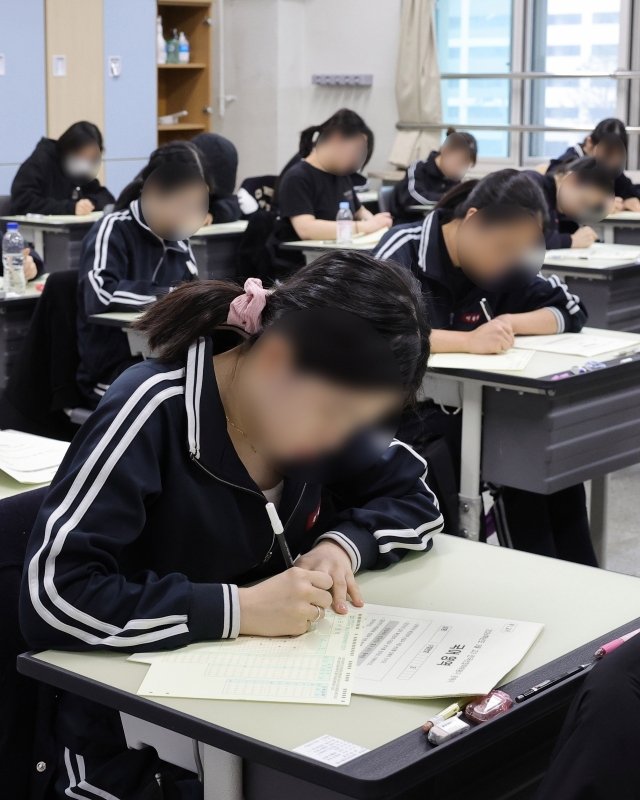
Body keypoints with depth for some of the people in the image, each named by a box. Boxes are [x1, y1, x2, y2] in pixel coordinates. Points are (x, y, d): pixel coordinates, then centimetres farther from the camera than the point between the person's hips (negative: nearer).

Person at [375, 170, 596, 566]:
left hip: (468, 406, 6)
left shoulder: (501, 262, 1)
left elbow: (572, 310, 5)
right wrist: (469, 341, -38)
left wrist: (513, 322, -15)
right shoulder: (404, 252, -17)